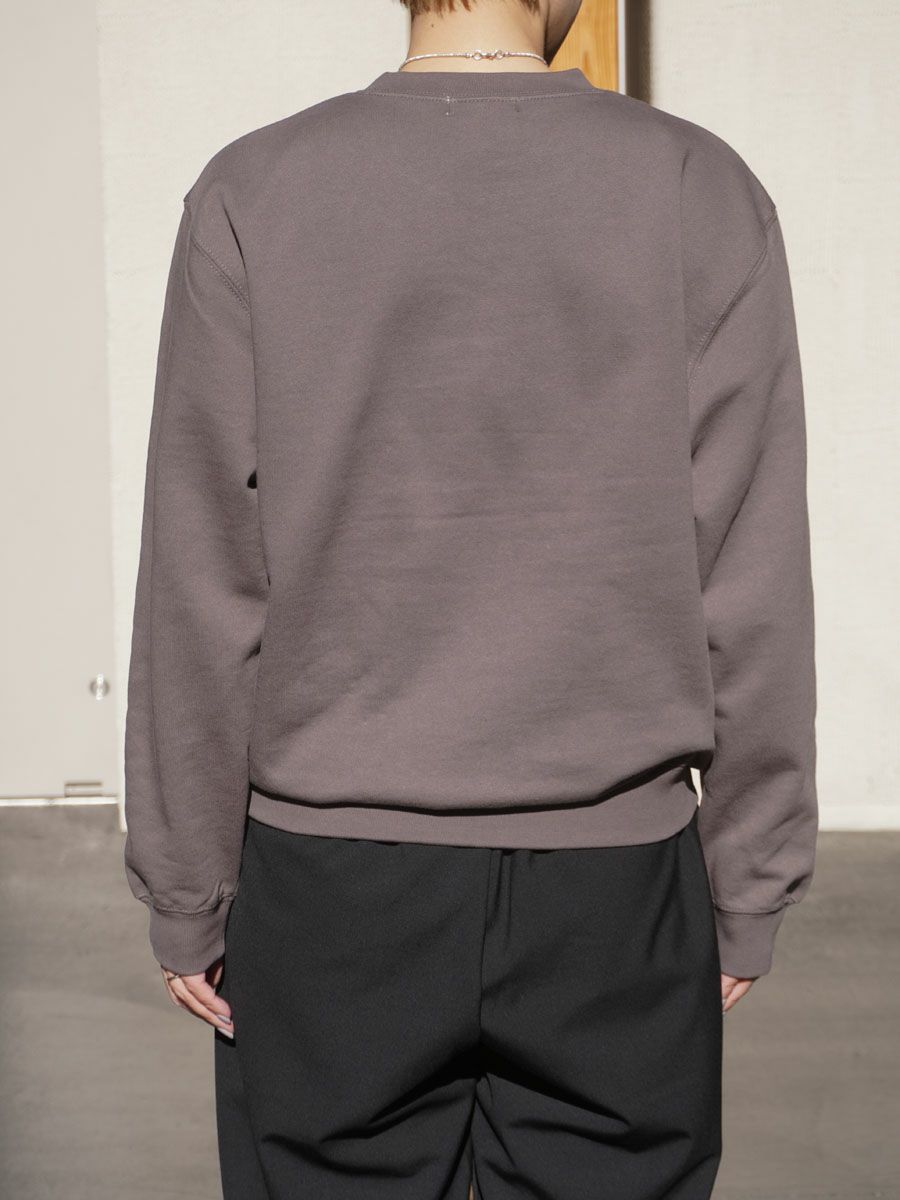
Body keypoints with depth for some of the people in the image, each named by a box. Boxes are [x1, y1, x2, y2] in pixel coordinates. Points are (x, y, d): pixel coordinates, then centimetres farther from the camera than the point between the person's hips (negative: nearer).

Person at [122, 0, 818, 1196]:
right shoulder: (703, 191, -3)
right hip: (614, 877, 1)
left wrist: (186, 893, 6)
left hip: (331, 876, 0)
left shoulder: (252, 193, -3)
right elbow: (751, 590, -3)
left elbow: (203, 591, -3)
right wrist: (751, 887, 7)